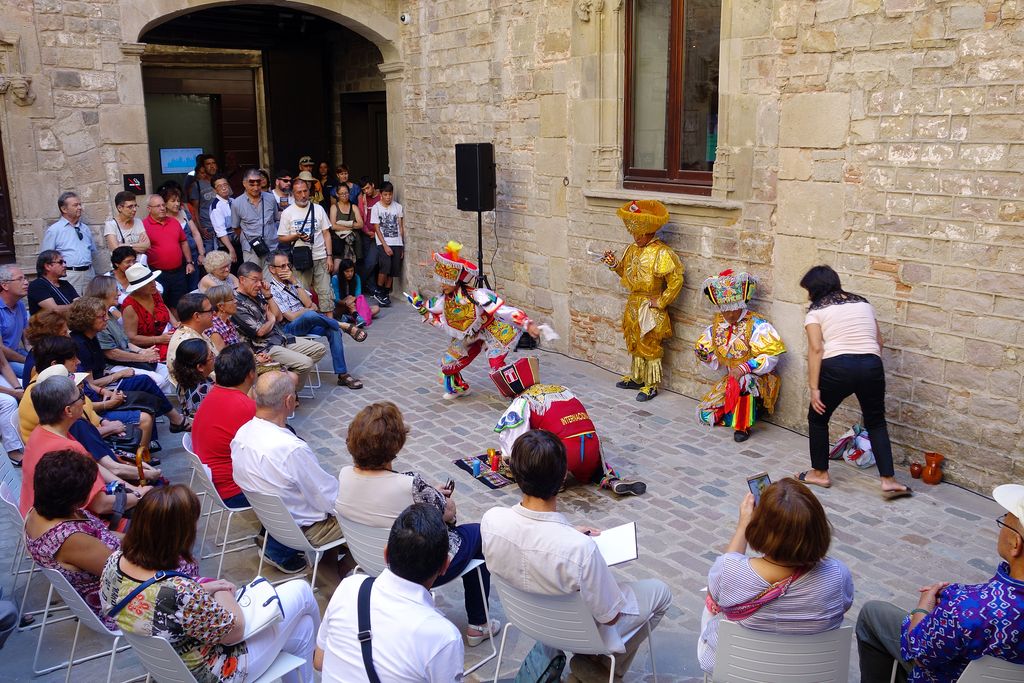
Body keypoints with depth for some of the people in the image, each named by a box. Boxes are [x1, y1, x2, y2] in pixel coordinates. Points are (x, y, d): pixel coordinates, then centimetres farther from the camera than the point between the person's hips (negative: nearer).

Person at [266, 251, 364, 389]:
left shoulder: (291, 283, 16)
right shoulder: (271, 290, -6)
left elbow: (308, 303, 1)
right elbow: (291, 316, -12)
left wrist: (295, 283, -4)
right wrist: (310, 309, 2)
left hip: (308, 324, 7)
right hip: (289, 328, -7)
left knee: (333, 330, -21)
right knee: (309, 315, -38)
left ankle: (342, 374, -23)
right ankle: (345, 326, -18)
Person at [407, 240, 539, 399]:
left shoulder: (476, 296, -33)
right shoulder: (444, 300, -11)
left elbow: (504, 310, -36)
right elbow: (445, 324, 0)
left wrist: (528, 325, -44)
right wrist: (422, 310, -9)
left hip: (493, 330, -7)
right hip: (470, 336, 7)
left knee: (496, 364, -24)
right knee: (448, 363, 8)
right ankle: (460, 388, 38)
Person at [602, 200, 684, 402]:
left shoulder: (661, 253, -18)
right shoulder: (632, 249, 6)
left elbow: (676, 280, -21)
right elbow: (626, 272, 19)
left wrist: (662, 302, -18)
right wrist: (614, 264, 0)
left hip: (650, 308, -8)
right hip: (633, 304, 8)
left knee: (650, 346, 1)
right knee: (634, 343, 18)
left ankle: (652, 385, 12)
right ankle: (636, 377, 33)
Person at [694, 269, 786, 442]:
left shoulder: (756, 324, -17)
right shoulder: (717, 324, 2)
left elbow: (771, 357, -24)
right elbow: (715, 361, 10)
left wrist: (744, 368, -36)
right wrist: (703, 353, -14)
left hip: (757, 379, -6)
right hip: (730, 379, 6)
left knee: (744, 381, -41)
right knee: (705, 414, -3)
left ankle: (743, 426, -23)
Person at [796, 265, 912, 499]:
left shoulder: (816, 311, 5)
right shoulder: (863, 302, 20)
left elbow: (816, 349, -6)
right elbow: (879, 341, 18)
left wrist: (814, 388, -8)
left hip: (837, 368, -4)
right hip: (871, 366, 4)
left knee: (818, 418, 17)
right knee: (876, 422, 19)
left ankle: (820, 473, 25)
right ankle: (888, 480, 11)